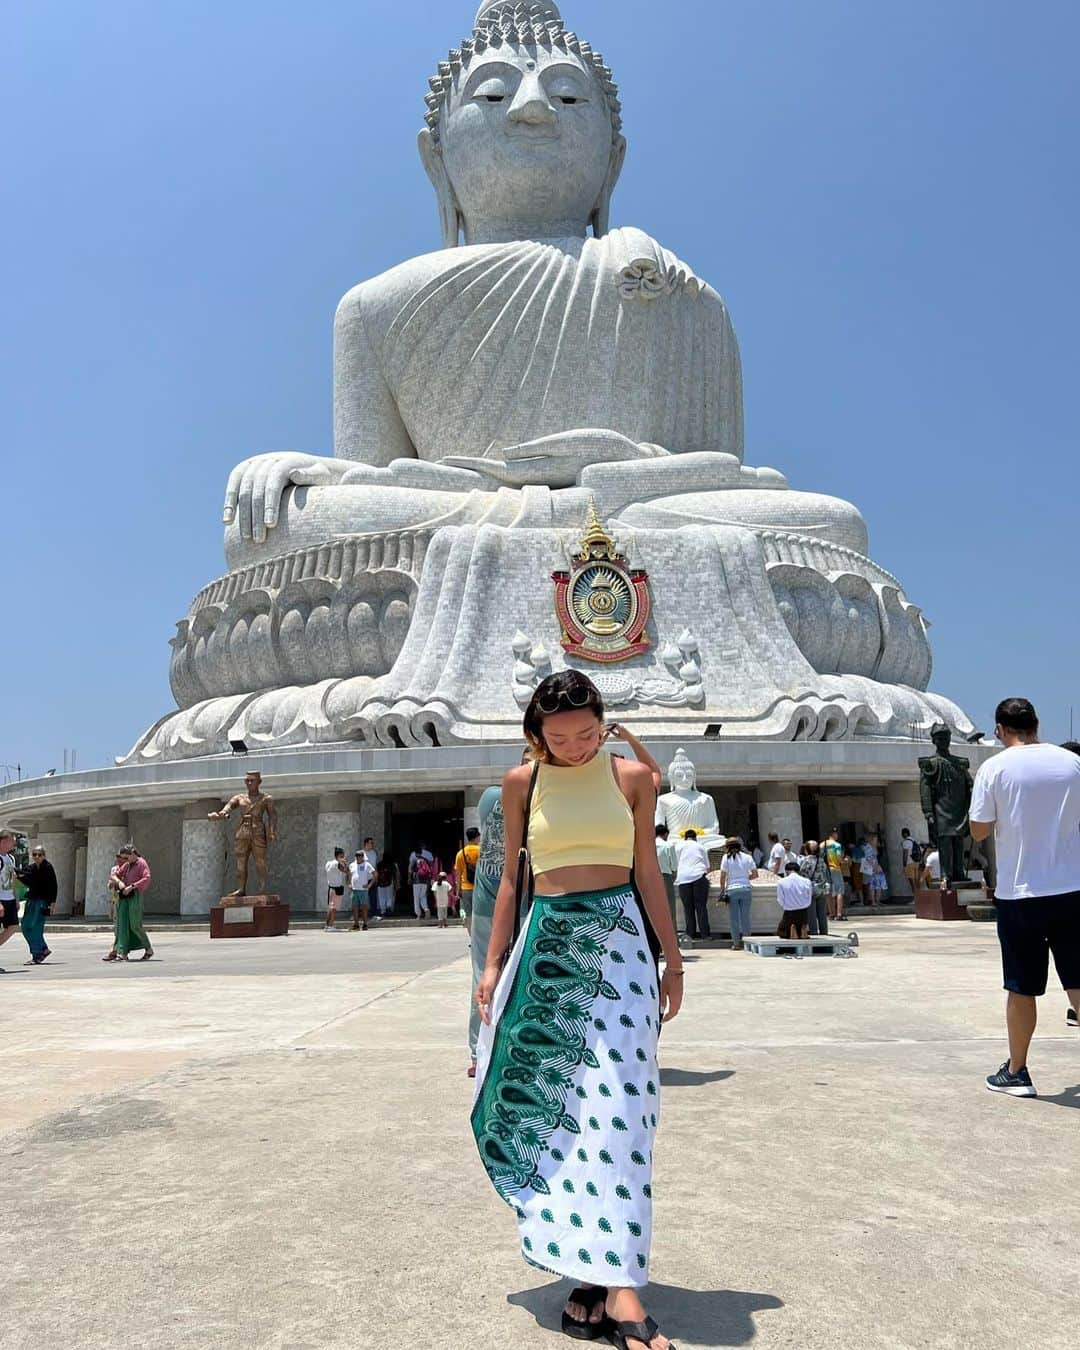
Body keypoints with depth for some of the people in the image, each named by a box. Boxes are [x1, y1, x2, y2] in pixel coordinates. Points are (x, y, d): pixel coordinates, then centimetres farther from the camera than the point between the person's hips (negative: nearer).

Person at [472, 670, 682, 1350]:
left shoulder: (631, 776, 3)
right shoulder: (523, 782, 5)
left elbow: (648, 872, 7)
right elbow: (510, 878, 9)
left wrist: (673, 959, 7)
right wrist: (494, 964, 7)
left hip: (618, 940, -1)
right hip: (548, 943, 2)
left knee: (615, 1105, -7)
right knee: (551, 1101, 3)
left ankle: (618, 1282, -5)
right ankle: (587, 1264, 16)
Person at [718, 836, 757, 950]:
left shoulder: (726, 857, -1)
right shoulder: (747, 857, 6)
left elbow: (723, 876, -3)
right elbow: (755, 874, 5)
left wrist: (722, 891, 5)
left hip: (732, 890, -2)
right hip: (746, 889, 2)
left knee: (734, 918, 5)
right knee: (745, 917, 8)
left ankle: (736, 943, 7)